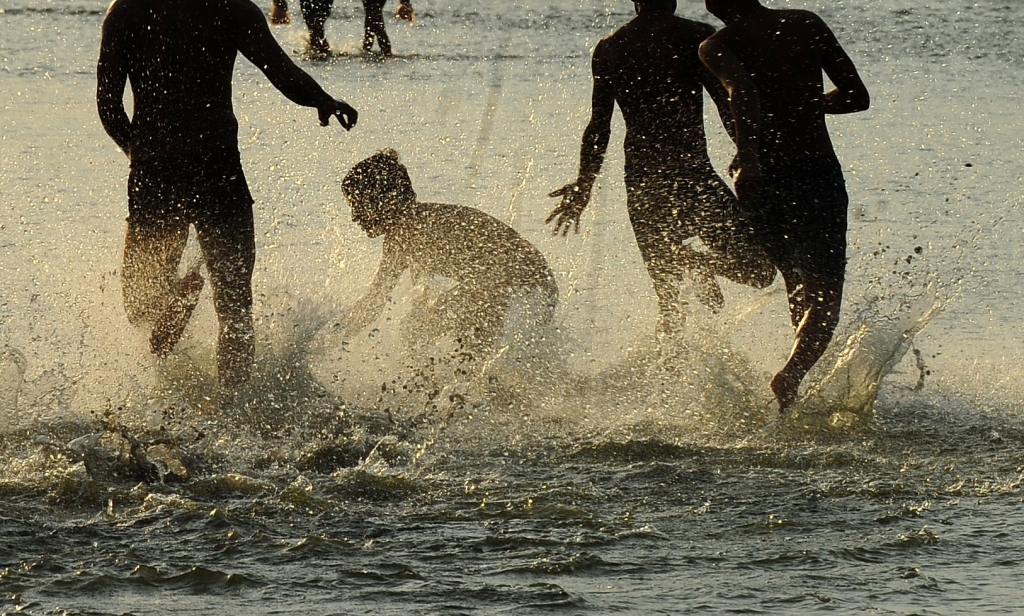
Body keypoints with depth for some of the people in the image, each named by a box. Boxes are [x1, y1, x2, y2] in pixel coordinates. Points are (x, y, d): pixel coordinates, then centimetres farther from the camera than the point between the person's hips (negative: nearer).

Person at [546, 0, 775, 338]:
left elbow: (598, 128, 10)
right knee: (758, 271, 0)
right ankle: (704, 265, -22)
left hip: (640, 187, 5)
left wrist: (582, 187, 20)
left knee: (668, 297, 19)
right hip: (692, 178, -5)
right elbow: (730, 109, -10)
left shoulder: (607, 50, 8)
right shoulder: (696, 37, -5)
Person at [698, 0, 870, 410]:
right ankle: (793, 373, -30)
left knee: (800, 289, 24)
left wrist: (748, 158, -30)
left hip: (767, 180, 0)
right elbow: (857, 97, 11)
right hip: (821, 173, 0)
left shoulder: (718, 47, -2)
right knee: (824, 300, -4)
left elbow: (743, 91, -25)